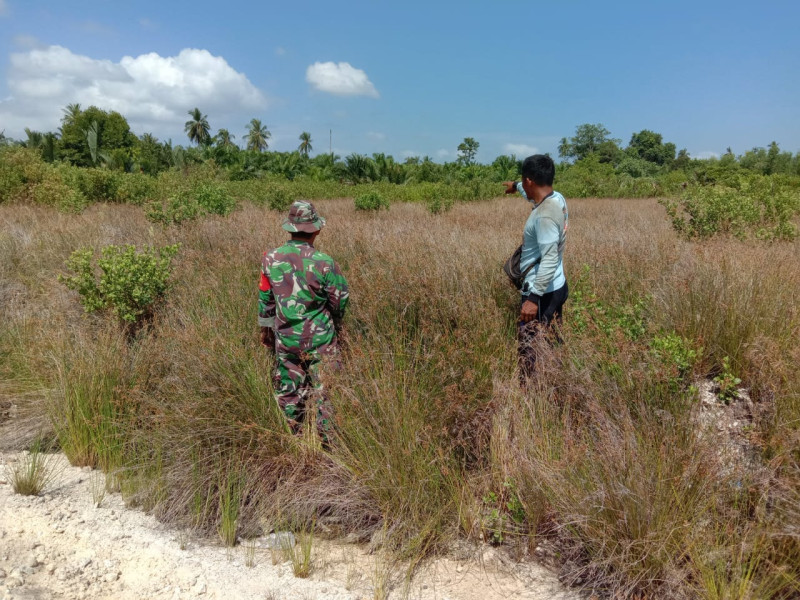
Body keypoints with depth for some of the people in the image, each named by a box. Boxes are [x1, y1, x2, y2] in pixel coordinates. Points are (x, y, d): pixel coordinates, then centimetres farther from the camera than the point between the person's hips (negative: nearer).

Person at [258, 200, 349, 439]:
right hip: (320, 339, -4)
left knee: (288, 390, 17)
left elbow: (265, 297, 4)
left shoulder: (271, 258, -7)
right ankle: (329, 437, 16)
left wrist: (266, 327, 19)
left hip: (285, 339, 4)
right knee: (325, 390, 8)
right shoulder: (324, 263, -17)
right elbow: (340, 300, -8)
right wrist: (335, 323, 13)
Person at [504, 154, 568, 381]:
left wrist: (533, 297, -30)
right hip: (556, 287, 10)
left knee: (529, 351, -5)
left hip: (542, 294, -10)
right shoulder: (556, 199, 5)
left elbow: (549, 260, -29)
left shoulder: (544, 215, -24)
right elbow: (534, 194, 30)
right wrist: (515, 186, 48)